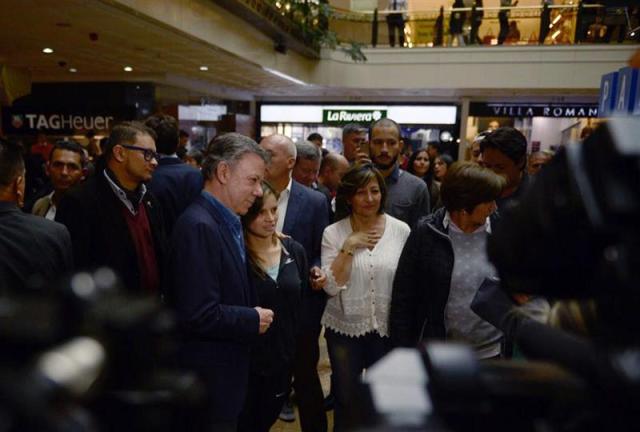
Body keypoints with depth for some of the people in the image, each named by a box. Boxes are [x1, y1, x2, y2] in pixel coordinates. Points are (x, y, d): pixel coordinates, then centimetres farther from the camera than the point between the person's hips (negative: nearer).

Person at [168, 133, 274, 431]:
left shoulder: (227, 222, 6)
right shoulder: (199, 226, -24)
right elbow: (200, 315, -28)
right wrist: (253, 320, -16)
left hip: (226, 368, 9)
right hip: (208, 376, -9)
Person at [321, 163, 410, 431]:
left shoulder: (401, 230, -6)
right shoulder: (333, 233, -8)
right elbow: (332, 287, -14)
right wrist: (348, 247, -20)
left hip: (388, 328, 1)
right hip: (345, 328, 0)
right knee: (345, 398, 18)